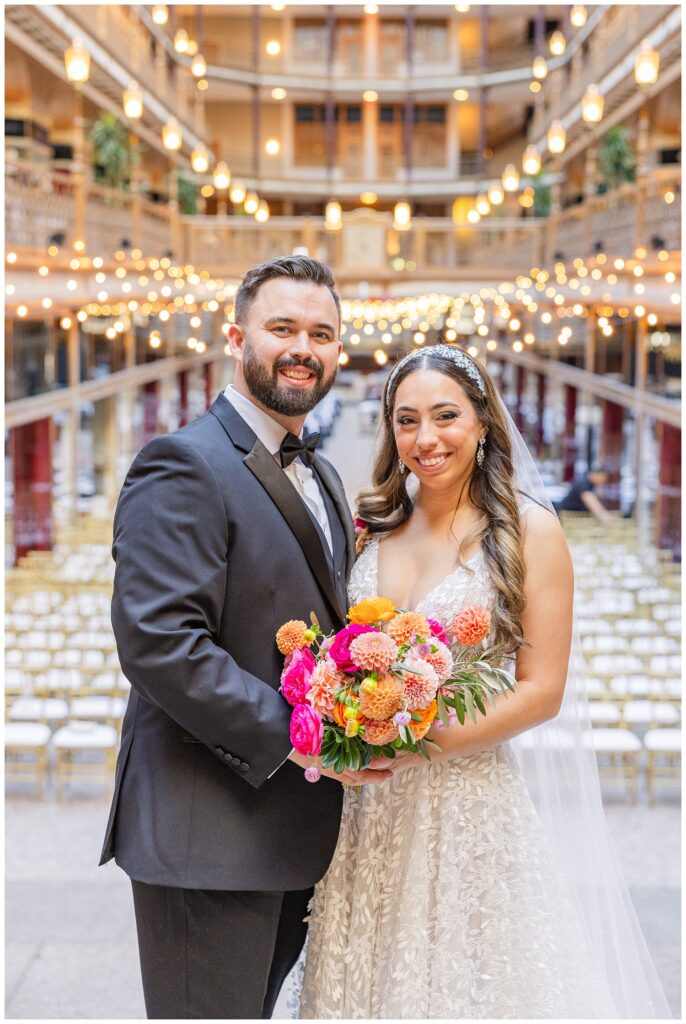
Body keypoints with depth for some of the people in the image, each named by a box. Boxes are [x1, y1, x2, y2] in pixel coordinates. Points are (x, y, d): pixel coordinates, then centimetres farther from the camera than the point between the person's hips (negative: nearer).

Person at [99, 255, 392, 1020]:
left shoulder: (321, 476, 16)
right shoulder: (185, 465, -14)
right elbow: (157, 641, -24)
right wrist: (289, 734, -22)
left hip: (295, 833, 9)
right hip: (207, 836, -9)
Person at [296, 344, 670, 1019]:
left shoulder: (529, 530, -8)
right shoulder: (372, 525, 5)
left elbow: (543, 689, -10)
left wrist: (427, 745, -18)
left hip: (475, 803, -4)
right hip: (371, 805, 4)